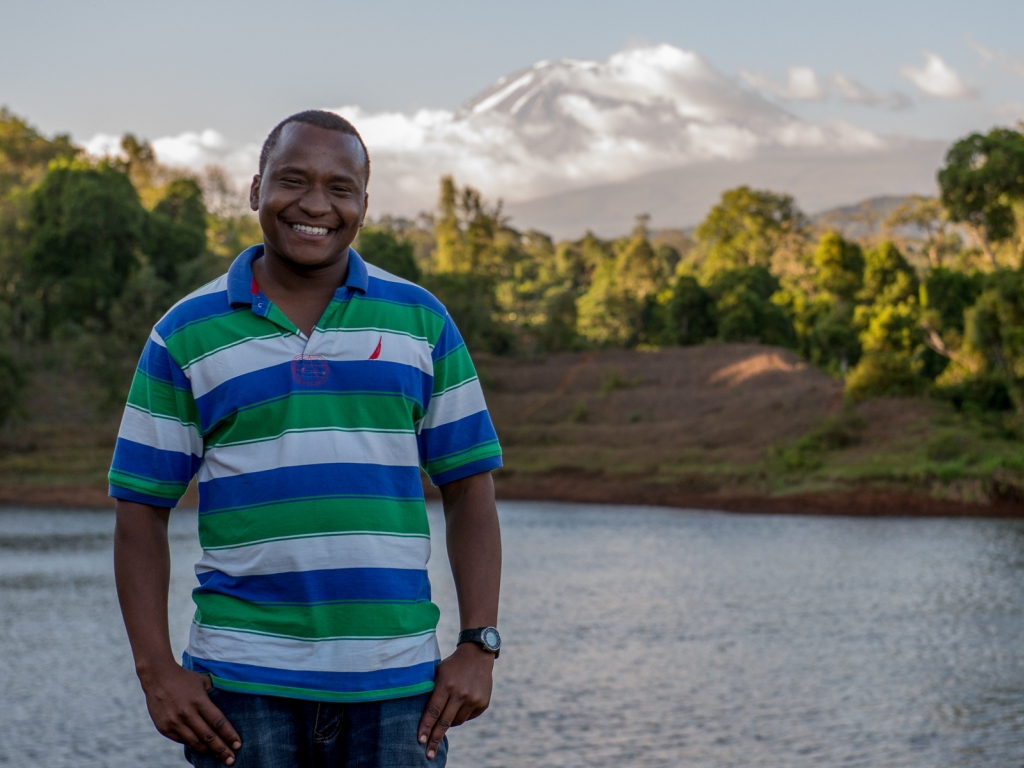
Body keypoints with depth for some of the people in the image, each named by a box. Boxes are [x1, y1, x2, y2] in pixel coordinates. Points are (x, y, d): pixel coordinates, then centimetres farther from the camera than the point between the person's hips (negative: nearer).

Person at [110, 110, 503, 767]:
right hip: (243, 685, -1)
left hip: (396, 687, 1)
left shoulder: (421, 319, 8)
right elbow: (142, 510, 4)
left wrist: (479, 646, -1)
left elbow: (469, 490, 8)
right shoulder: (187, 333, 4)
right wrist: (156, 670, -5)